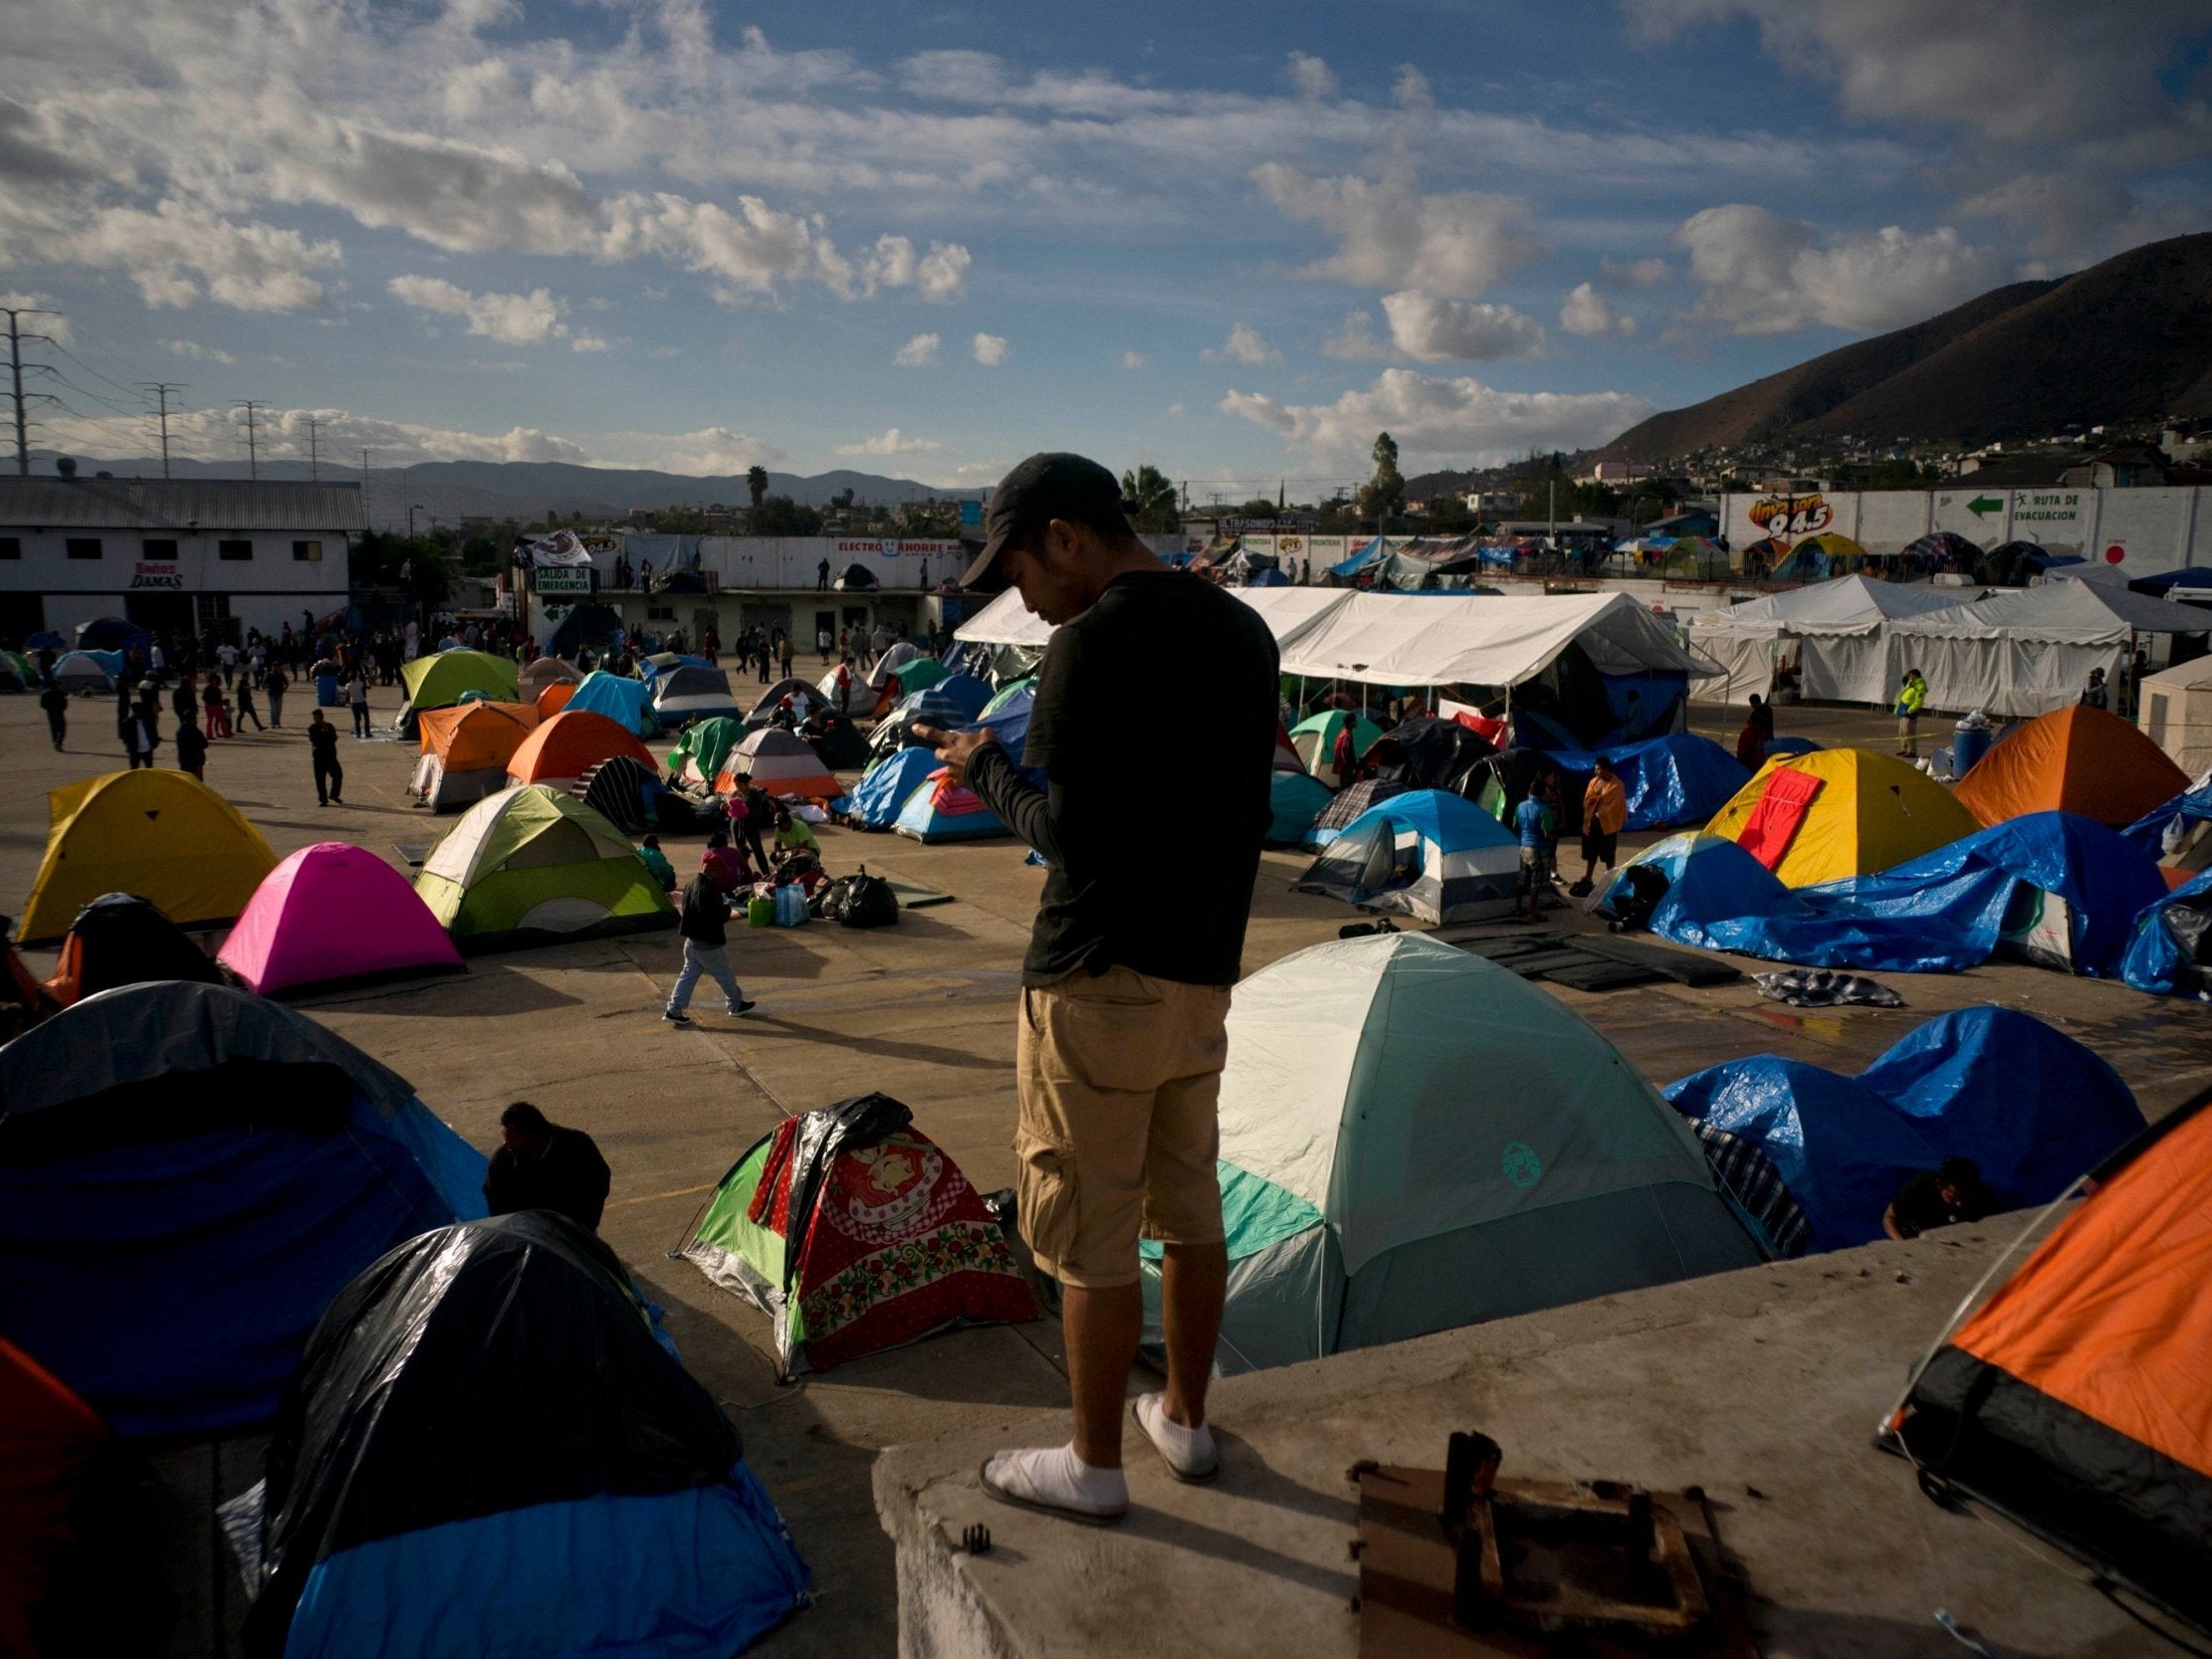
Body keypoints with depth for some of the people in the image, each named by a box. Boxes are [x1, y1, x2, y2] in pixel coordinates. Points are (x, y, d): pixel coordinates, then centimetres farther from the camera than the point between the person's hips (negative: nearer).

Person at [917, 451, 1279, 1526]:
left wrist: (986, 768, -2)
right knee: (1190, 1211, 19)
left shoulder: (1092, 643, -17)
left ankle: (1093, 1466, 20)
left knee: (1091, 1235, 6)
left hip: (1100, 984, -8)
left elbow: (1069, 834, -20)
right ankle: (1186, 1421, 35)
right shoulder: (1244, 631, 9)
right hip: (1206, 974, 8)